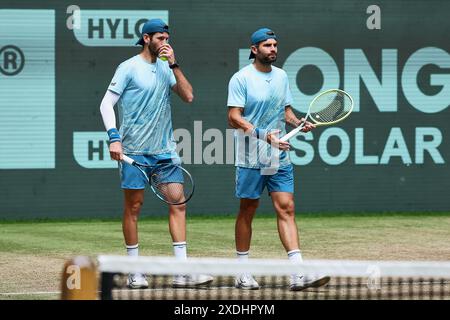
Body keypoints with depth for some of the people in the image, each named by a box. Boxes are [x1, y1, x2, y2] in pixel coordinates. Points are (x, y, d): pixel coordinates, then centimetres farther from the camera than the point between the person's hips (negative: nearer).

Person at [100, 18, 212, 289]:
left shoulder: (166, 67, 11)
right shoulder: (129, 68, -5)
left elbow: (188, 96, 3)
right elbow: (107, 104, -7)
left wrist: (174, 65, -4)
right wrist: (114, 137, -17)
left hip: (165, 149, 5)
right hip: (135, 150, -5)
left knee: (178, 204, -3)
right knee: (134, 207, 2)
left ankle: (182, 273, -3)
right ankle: (135, 272, 11)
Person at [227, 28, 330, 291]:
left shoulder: (281, 76, 11)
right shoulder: (241, 78, -7)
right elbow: (234, 118, -14)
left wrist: (299, 123, -1)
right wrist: (264, 134, -25)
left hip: (280, 157, 5)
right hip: (251, 158, -5)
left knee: (286, 208, -4)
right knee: (248, 210, 4)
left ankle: (299, 274, -12)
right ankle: (243, 273, 16)